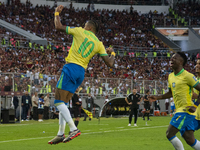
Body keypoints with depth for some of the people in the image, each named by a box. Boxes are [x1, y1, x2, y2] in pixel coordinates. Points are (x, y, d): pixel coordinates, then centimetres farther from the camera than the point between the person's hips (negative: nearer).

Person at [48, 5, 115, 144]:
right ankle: (61, 134, 9)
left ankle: (73, 129, -22)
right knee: (63, 103, 13)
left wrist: (57, 13, 21)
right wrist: (112, 53, 30)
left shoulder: (80, 31, 1)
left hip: (71, 67, -6)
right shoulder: (99, 44, 12)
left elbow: (59, 27, 3)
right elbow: (110, 63, 8)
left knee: (59, 102, -9)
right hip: (82, 72, 7)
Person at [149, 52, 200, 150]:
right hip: (180, 110, 8)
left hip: (186, 110, -8)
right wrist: (157, 97, 17)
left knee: (169, 134, -12)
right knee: (189, 138, 8)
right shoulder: (170, 76, 13)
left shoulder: (187, 76, -12)